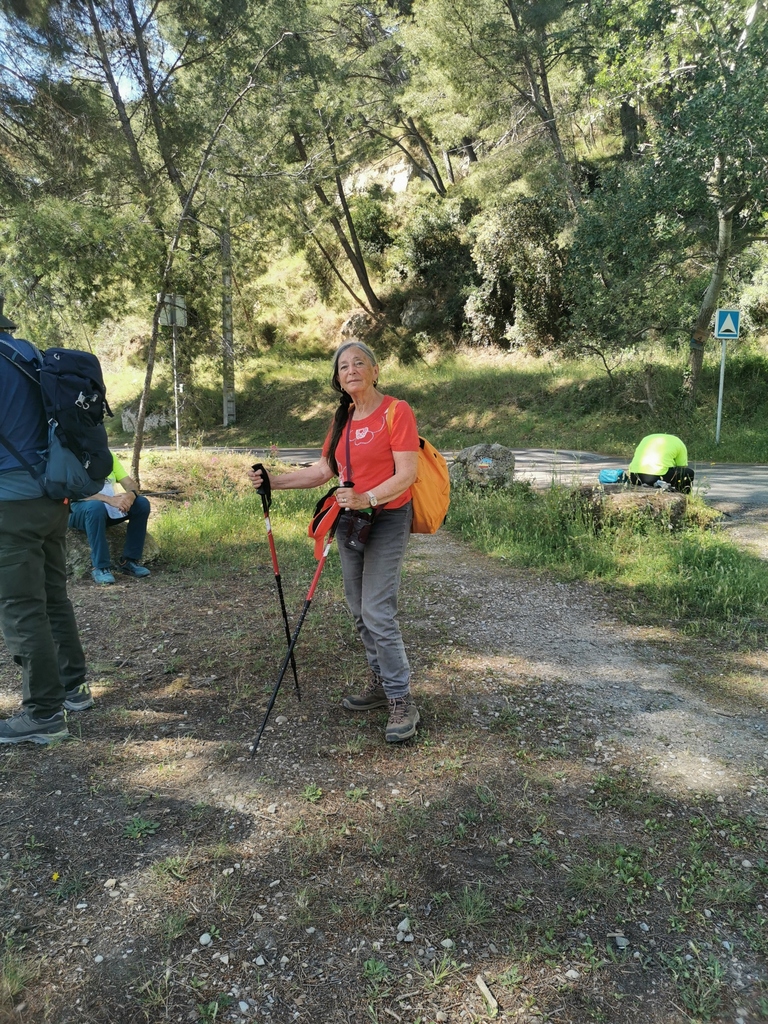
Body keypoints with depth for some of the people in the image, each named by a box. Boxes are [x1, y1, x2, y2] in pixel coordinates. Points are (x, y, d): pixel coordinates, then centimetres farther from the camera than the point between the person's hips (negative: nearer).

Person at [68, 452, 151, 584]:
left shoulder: (109, 456, 8)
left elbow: (131, 484, 1)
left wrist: (131, 495, -24)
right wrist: (109, 499, -37)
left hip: (110, 506, 6)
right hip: (82, 508, -6)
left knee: (142, 503, -16)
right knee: (96, 507, -38)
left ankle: (129, 561, -10)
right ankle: (100, 567, -29)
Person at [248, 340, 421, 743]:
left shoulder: (396, 411, -10)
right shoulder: (343, 418, 12)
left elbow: (406, 475, -16)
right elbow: (322, 470, 12)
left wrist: (367, 498, -30)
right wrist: (274, 481, 3)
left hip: (387, 520, -7)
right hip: (350, 521, 8)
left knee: (377, 612, -11)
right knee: (359, 610, 12)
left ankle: (401, 701, 0)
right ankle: (381, 683, 27)